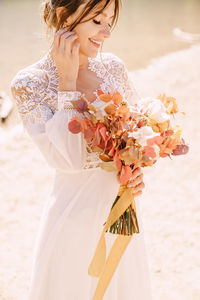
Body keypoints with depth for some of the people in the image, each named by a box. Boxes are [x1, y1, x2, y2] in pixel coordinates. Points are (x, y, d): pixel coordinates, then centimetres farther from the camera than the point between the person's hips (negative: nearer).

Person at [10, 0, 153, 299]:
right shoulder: (28, 84, -14)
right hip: (77, 216, -4)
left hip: (122, 210, 5)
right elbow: (67, 158, -24)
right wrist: (67, 80, -21)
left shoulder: (113, 66, -1)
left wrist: (136, 167, -9)